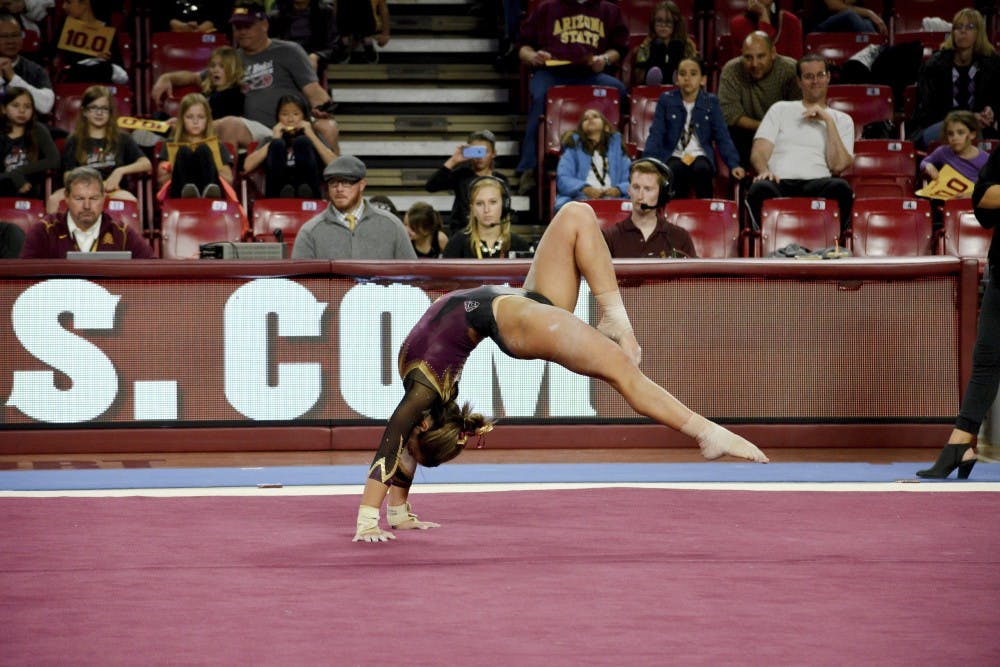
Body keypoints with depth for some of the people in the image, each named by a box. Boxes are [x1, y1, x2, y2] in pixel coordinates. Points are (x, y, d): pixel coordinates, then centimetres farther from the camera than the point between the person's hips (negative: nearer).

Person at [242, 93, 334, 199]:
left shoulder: (310, 140, 19)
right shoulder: (272, 141, 20)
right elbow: (248, 166, 1)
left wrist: (311, 135, -1)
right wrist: (274, 139, 3)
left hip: (308, 194, 0)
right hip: (277, 197, 0)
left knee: (302, 142, -18)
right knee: (277, 144, -18)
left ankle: (307, 190, -29)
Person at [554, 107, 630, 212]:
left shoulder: (616, 145, 22)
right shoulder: (574, 146, 18)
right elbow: (563, 179, 3)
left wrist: (618, 190, -11)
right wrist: (585, 189, -16)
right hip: (579, 199, -1)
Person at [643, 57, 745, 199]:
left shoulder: (711, 102, 7)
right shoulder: (666, 100, 6)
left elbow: (722, 136, 5)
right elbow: (656, 134, 2)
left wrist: (733, 165, -7)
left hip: (700, 155, 1)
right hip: (674, 155, -1)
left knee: (702, 169, -34)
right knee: (674, 171, -35)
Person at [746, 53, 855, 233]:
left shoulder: (842, 120, 23)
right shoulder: (780, 109, 26)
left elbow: (838, 165, 7)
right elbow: (759, 152, 14)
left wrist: (828, 121, 4)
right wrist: (764, 171, -10)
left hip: (817, 183, 0)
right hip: (780, 183, 0)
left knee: (840, 187, -37)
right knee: (760, 188, -38)